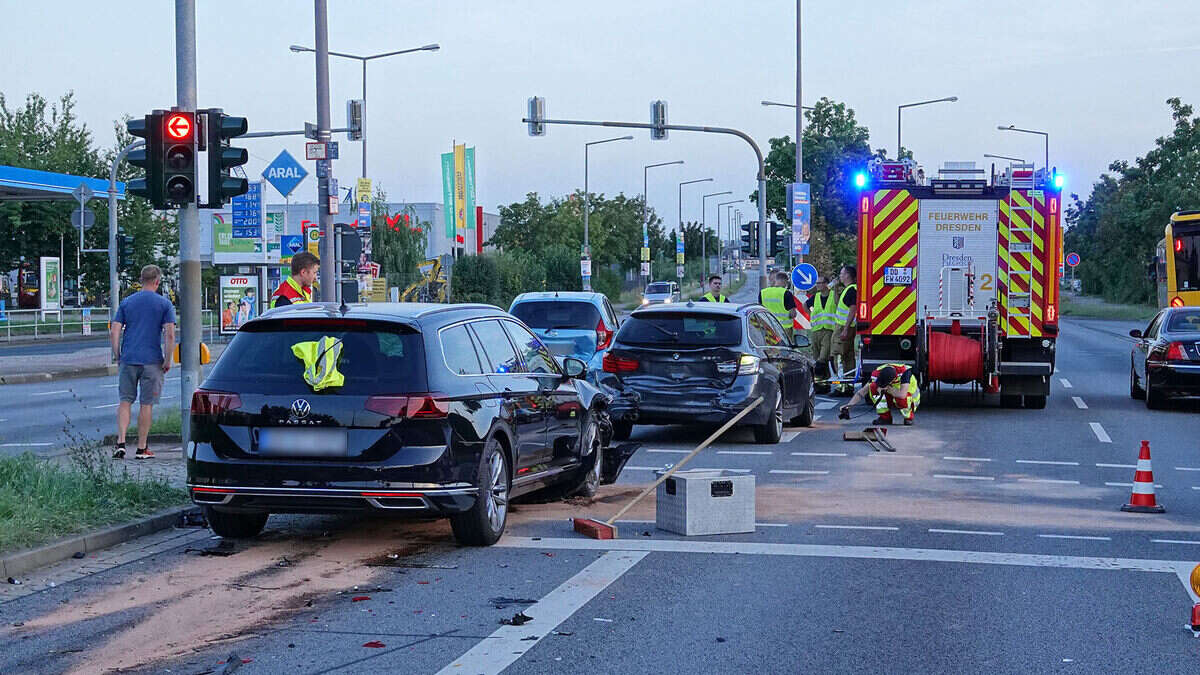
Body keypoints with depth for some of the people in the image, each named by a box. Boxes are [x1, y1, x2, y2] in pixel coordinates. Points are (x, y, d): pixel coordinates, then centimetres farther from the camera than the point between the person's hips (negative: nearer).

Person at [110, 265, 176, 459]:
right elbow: (170, 335, -9)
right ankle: (142, 449, 9)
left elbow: (114, 332, 2)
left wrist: (117, 356, 11)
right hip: (152, 361, -2)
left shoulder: (126, 302, 7)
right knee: (146, 404, 5)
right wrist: (167, 361, -2)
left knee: (125, 401, 8)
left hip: (128, 360, 2)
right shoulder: (164, 304, -1)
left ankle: (121, 443, -7)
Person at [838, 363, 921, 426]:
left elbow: (902, 394, -44)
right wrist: (848, 406, -27)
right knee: (873, 387, -21)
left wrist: (886, 388, -31)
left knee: (901, 398, -40)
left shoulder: (904, 372, -34)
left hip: (910, 399, -4)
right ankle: (885, 417, -11)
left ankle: (908, 417, -8)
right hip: (892, 398, 4)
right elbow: (862, 391, -17)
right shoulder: (877, 374, -20)